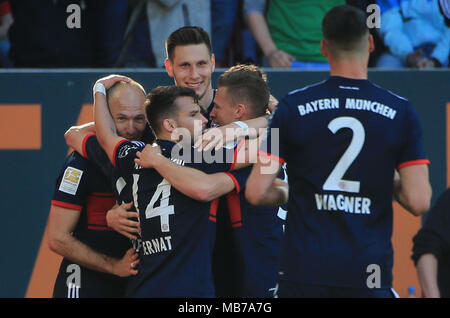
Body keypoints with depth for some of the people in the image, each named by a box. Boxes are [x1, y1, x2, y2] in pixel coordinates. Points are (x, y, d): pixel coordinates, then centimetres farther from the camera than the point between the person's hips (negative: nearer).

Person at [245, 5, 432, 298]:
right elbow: (419, 202, -5)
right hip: (370, 273, 0)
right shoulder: (401, 112, -1)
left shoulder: (293, 107, -1)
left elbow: (257, 193, -4)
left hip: (305, 272, 0)